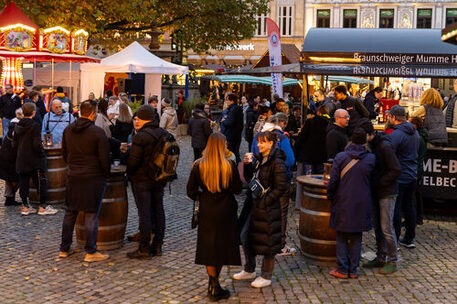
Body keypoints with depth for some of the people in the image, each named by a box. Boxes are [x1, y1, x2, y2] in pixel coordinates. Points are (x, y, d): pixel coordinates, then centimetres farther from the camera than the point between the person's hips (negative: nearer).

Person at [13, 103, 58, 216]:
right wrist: (42, 154, -7)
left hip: (21, 159, 7)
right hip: (34, 160, -7)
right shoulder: (34, 125, -15)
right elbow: (37, 144, -20)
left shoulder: (17, 126, 6)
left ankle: (25, 206, 16)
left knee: (23, 183, 10)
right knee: (40, 182, 2)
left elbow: (14, 144, 11)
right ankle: (42, 207, 6)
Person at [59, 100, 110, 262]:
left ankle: (64, 249, 23)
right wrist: (105, 174, 4)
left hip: (73, 176, 5)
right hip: (93, 177, -5)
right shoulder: (98, 132, -13)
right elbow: (104, 158, -11)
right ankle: (90, 252, 4)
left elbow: (64, 154, 13)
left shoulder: (68, 130, 5)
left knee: (70, 213, 15)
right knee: (91, 215, 0)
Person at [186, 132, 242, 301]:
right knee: (222, 246, 14)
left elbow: (191, 191, -3)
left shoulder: (198, 166, -9)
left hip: (207, 213, 1)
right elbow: (238, 189, -4)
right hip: (225, 213, -1)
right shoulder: (229, 166, -14)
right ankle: (214, 285, 22)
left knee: (208, 248, 12)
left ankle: (214, 286, 11)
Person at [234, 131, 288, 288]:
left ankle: (266, 277, 17)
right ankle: (249, 270, 32)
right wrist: (247, 164, -3)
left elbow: (281, 188, -19)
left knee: (266, 241, 2)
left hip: (269, 209, -9)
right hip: (255, 204, 9)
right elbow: (249, 178, 15)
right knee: (246, 236, 15)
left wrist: (265, 201, -17)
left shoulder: (277, 163, -17)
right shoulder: (259, 159, 8)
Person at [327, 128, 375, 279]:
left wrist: (330, 195, 7)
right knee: (356, 238, 12)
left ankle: (342, 270, 11)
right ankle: (353, 270, 16)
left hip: (343, 203, -2)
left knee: (342, 237, 9)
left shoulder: (340, 157, -10)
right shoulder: (371, 159, -5)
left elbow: (333, 181, -8)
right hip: (362, 204, 2)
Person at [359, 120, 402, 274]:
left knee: (386, 228, -3)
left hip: (387, 193, -8)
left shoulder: (385, 146, -19)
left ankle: (392, 261, 7)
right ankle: (380, 258, 24)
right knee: (377, 227, 14)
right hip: (375, 192, 8)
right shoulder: (371, 145, 7)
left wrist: (380, 183, -18)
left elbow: (396, 170, -20)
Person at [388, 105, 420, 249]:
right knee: (409, 207, 15)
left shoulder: (395, 135, -19)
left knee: (395, 209, -1)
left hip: (399, 178, -8)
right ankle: (409, 239, 23)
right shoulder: (415, 132, 9)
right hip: (412, 176, 8)